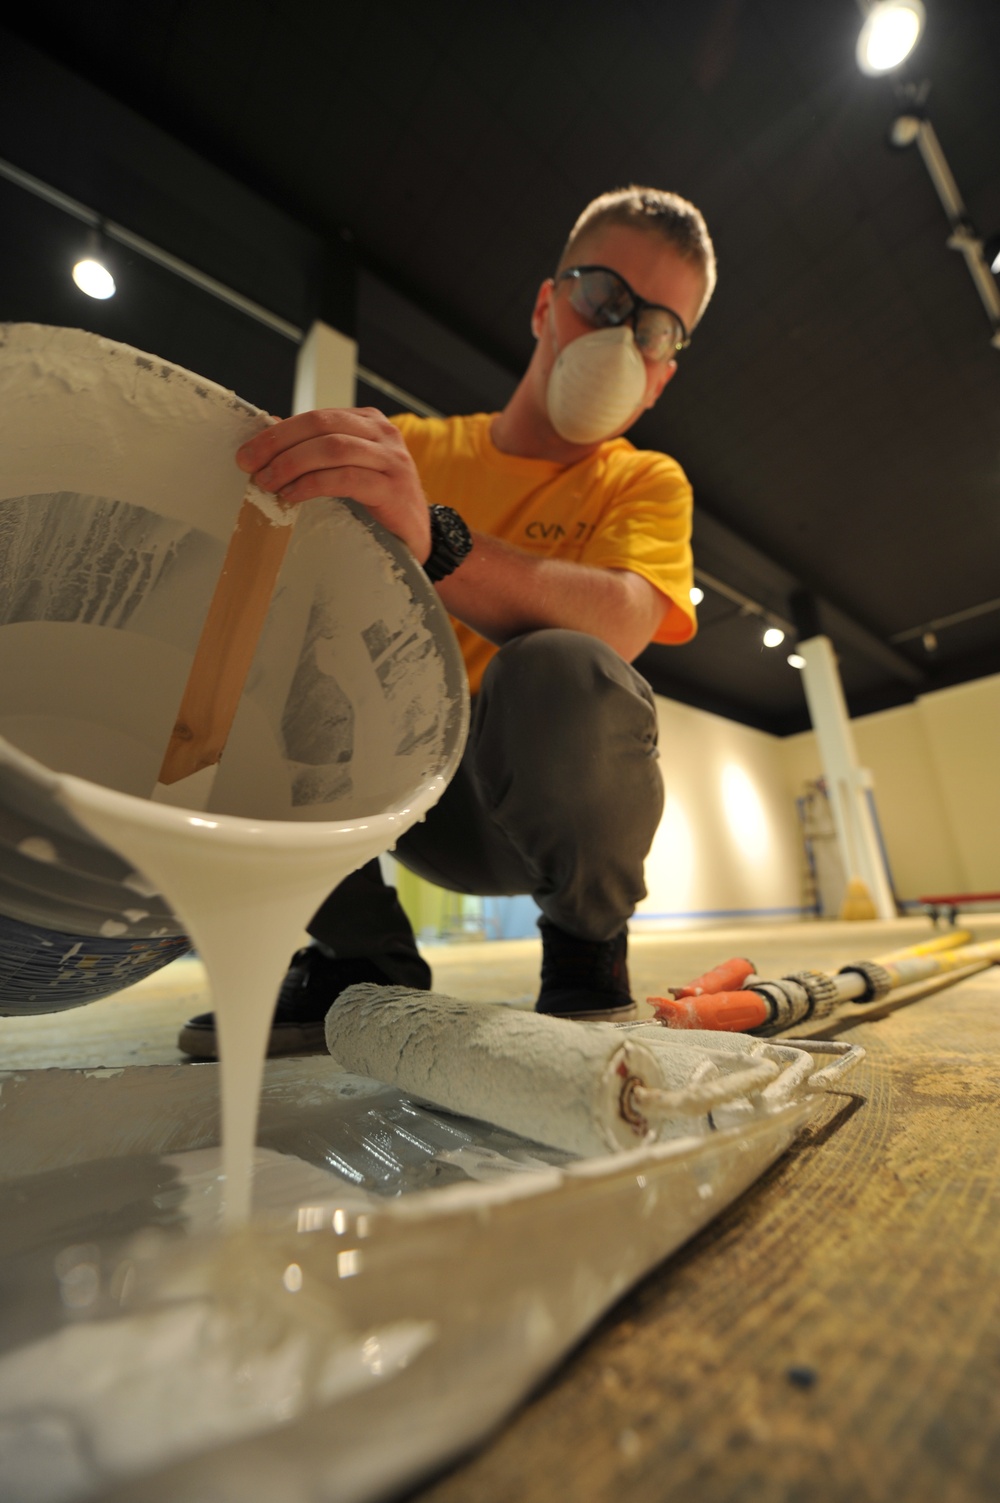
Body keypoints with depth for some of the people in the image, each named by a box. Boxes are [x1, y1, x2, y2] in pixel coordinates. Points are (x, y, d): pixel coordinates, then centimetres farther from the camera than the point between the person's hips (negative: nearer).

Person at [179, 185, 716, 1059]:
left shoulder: (646, 483, 1)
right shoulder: (410, 446, 8)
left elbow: (618, 622, -22)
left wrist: (432, 539, -37)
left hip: (541, 806, -2)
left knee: (559, 672, -34)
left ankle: (587, 954, -3)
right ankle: (362, 963, -3)